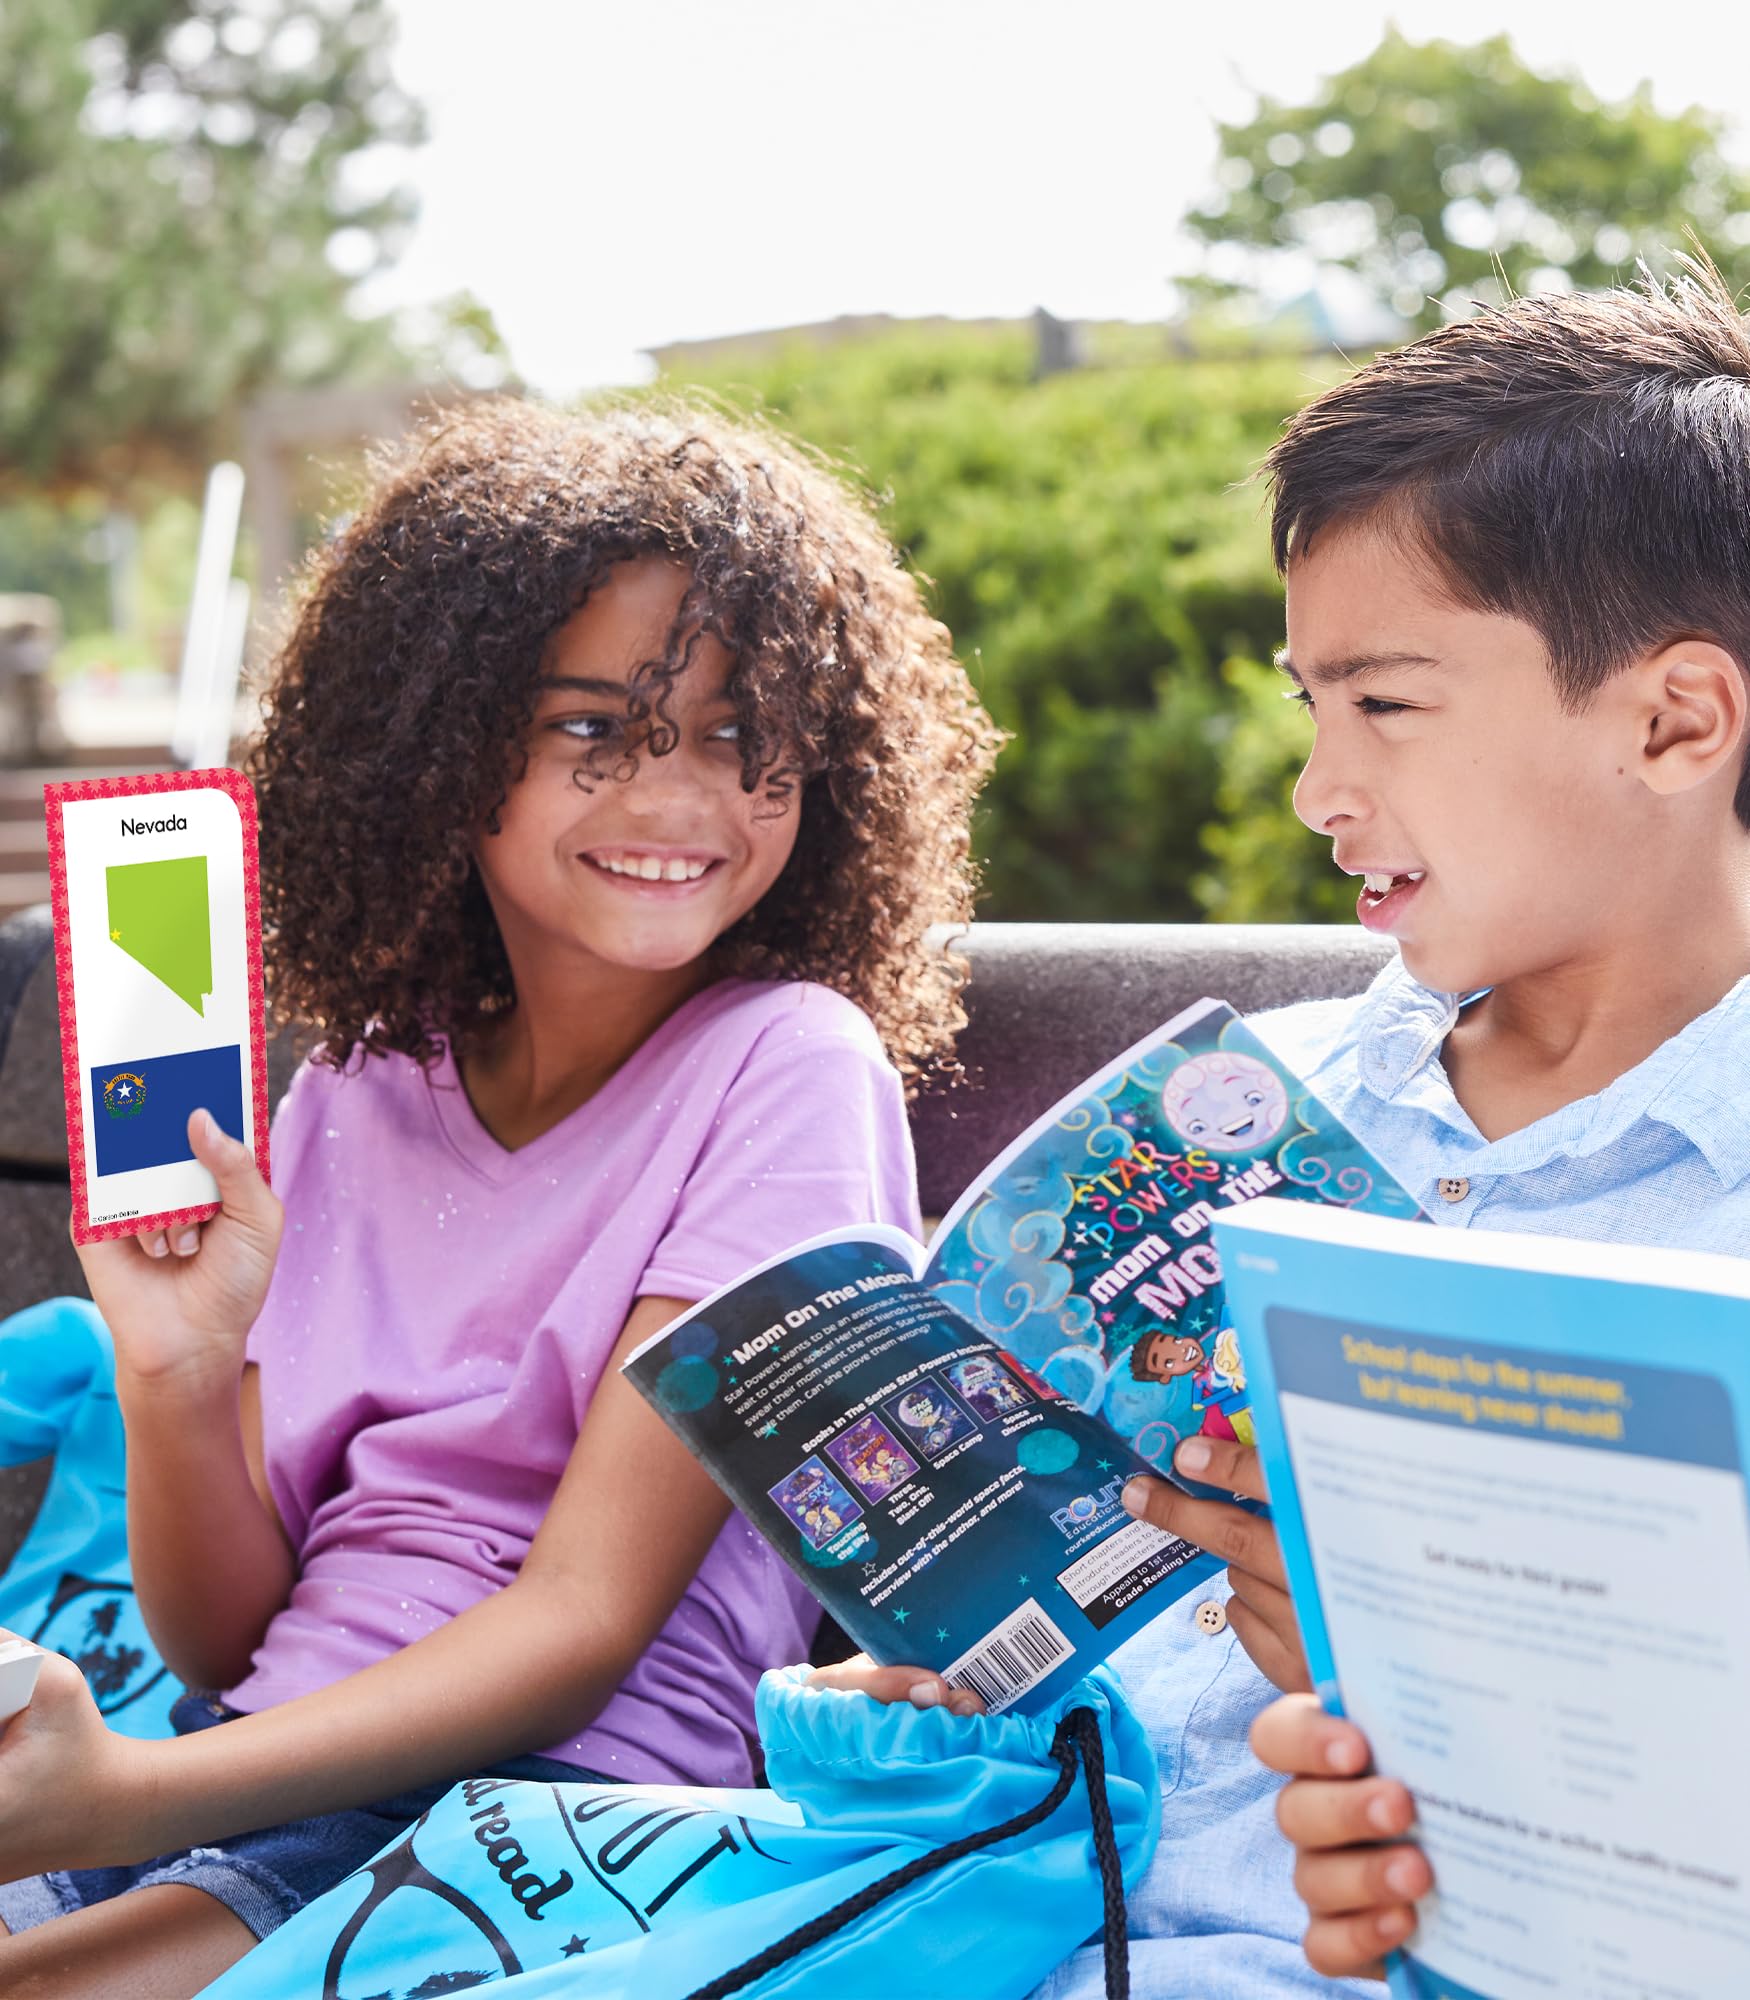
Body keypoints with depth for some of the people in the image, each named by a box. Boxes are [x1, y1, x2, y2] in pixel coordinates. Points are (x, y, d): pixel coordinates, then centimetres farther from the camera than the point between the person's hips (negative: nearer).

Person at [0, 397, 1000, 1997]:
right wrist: (176, 1367, -10)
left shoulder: (788, 1069, -6)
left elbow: (583, 1620, -12)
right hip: (264, 1765, 5)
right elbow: (226, 1638, 9)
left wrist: (134, 1801, -23)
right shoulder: (354, 1098, 9)